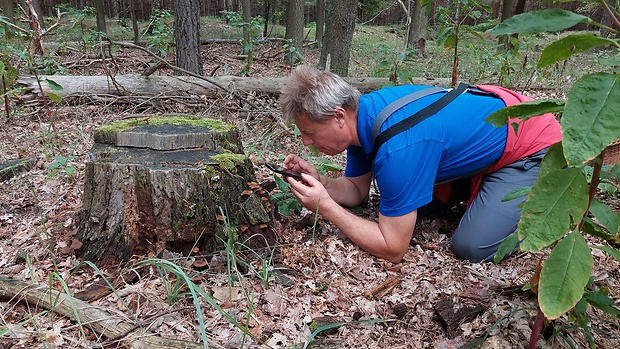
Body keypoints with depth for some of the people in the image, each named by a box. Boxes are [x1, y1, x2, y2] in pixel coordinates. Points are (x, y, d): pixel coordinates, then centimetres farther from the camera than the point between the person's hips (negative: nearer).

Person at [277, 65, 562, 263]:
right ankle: (482, 189, 23)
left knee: (471, 247, -21)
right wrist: (319, 182, -18)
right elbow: (357, 190, 1)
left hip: (533, 146, -8)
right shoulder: (360, 116, -12)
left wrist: (325, 206, -29)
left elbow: (392, 250, -30)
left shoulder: (396, 149, -38)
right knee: (403, 201, 5)